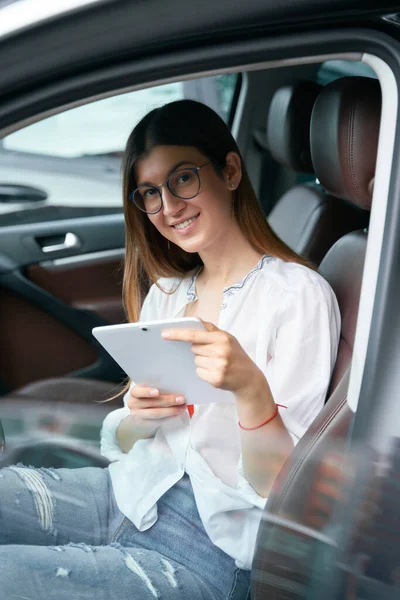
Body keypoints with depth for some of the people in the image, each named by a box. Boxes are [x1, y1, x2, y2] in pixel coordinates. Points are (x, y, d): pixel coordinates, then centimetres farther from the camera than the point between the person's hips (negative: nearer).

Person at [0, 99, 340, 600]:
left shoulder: (299, 295, -10)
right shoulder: (164, 294, 10)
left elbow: (278, 484, -12)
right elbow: (121, 443, 13)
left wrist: (251, 389, -31)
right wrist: (139, 420, -10)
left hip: (211, 546, -6)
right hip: (132, 495, 6)